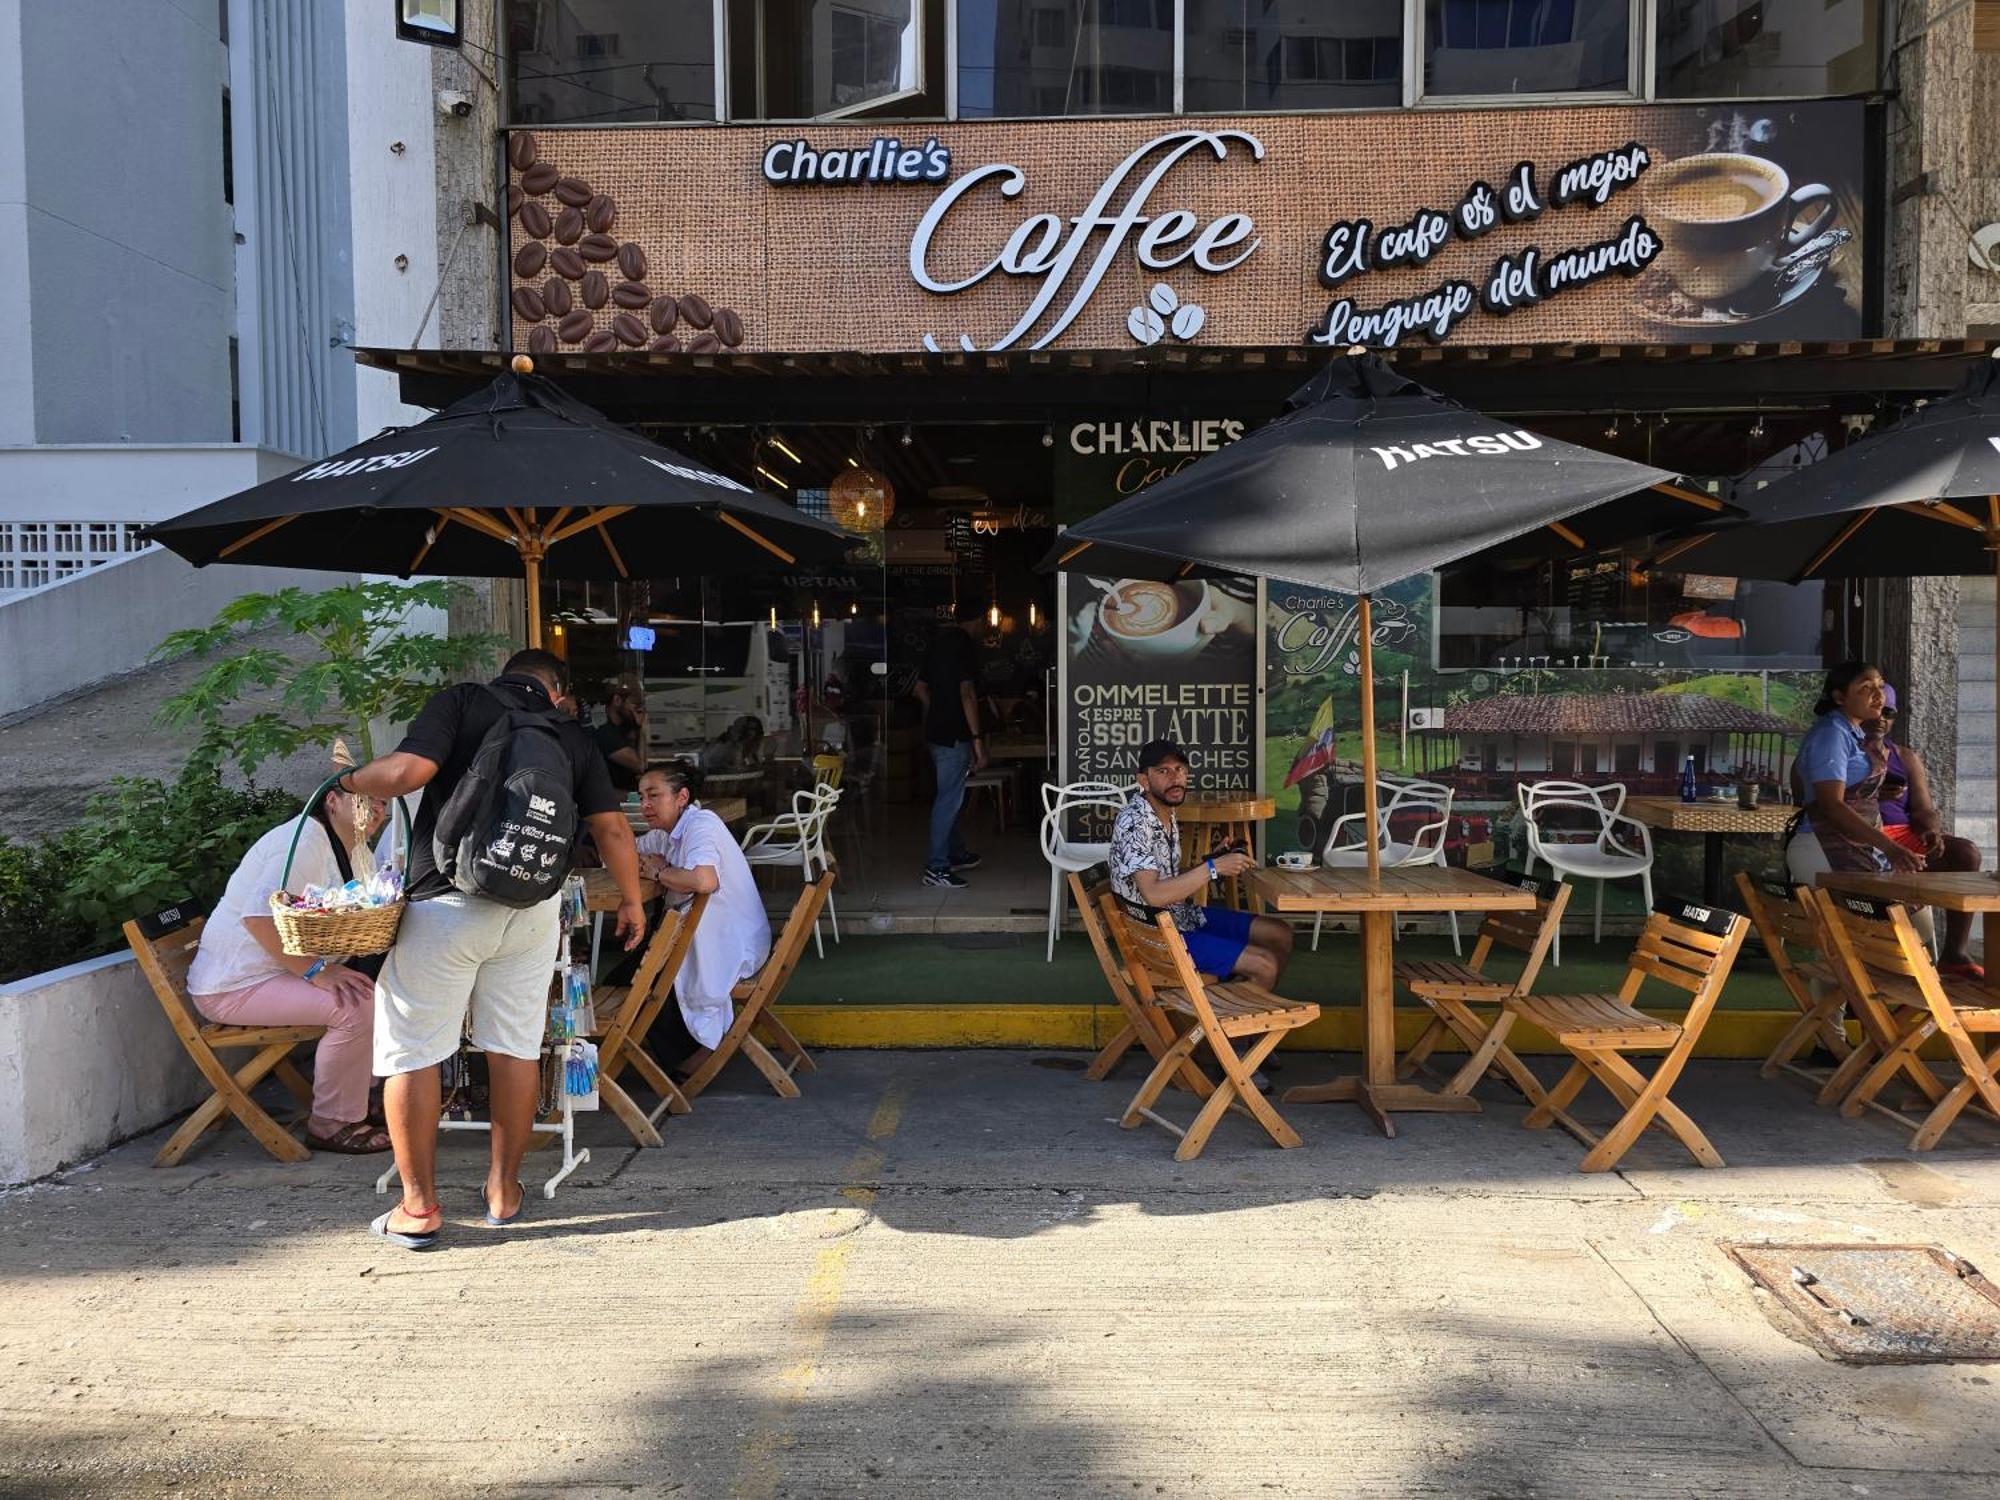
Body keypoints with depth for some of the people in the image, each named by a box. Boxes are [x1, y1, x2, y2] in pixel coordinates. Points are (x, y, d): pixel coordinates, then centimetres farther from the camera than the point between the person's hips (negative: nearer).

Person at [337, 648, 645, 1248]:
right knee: (515, 1046, 13)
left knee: (410, 1052, 6)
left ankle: (419, 1208, 11)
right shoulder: (573, 735, 12)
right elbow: (612, 826, 11)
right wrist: (631, 902, 23)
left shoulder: (462, 700, 2)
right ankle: (505, 1190, 22)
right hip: (533, 907, 4)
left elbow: (406, 771, -14)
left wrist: (350, 780, 6)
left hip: (446, 901, -3)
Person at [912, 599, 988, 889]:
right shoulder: (965, 645, -15)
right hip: (955, 735, -10)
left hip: (936, 731, 10)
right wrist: (978, 740, -23)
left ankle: (956, 854, 32)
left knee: (949, 796, 19)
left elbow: (920, 688, 19)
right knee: (949, 799, -6)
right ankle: (937, 868, -3)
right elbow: (967, 693, -23)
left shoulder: (938, 642, 13)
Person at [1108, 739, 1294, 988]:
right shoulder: (1134, 822, -24)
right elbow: (1154, 894, -33)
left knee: (1280, 935, 10)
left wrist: (1219, 862, -1)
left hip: (1185, 914, 10)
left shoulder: (1167, 813, 6)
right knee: (1264, 965, -15)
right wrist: (1213, 868, -30)